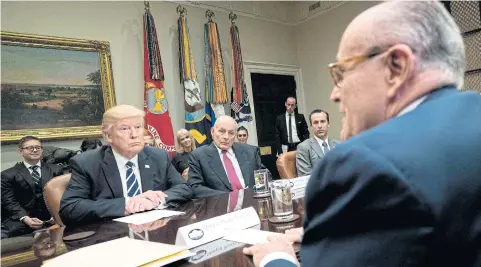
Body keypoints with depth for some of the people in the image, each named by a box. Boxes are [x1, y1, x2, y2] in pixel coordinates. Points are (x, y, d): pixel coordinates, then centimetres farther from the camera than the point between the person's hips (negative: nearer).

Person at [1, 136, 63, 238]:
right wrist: (25, 219, -19)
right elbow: (9, 202, -2)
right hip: (20, 218, -2)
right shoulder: (8, 175, 7)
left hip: (51, 216, 2)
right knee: (17, 230, -34)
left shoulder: (55, 170, 14)